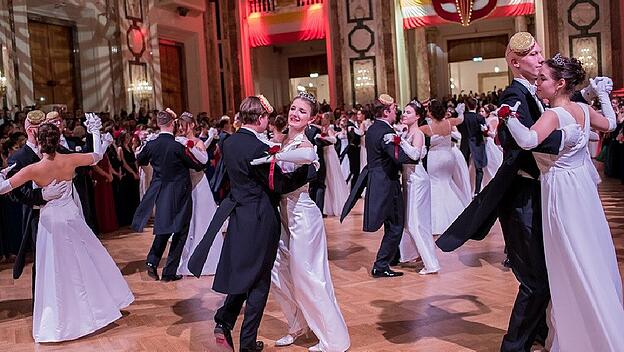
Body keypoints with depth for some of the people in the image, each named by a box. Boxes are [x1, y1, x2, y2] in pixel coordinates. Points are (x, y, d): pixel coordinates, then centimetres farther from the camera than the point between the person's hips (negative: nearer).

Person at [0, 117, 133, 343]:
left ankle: (63, 319, 17)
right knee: (86, 261, 18)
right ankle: (99, 305, 31)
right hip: (71, 217, 3)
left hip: (50, 221, -2)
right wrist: (95, 133, 20)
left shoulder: (33, 169, -18)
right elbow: (97, 155, 6)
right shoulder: (70, 160, -11)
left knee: (57, 271, 8)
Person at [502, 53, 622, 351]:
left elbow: (527, 140, -39)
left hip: (562, 193, -8)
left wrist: (508, 117, -29)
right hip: (582, 187, 8)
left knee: (573, 268, 1)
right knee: (593, 258, 18)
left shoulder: (553, 115, -20)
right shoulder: (584, 110, 4)